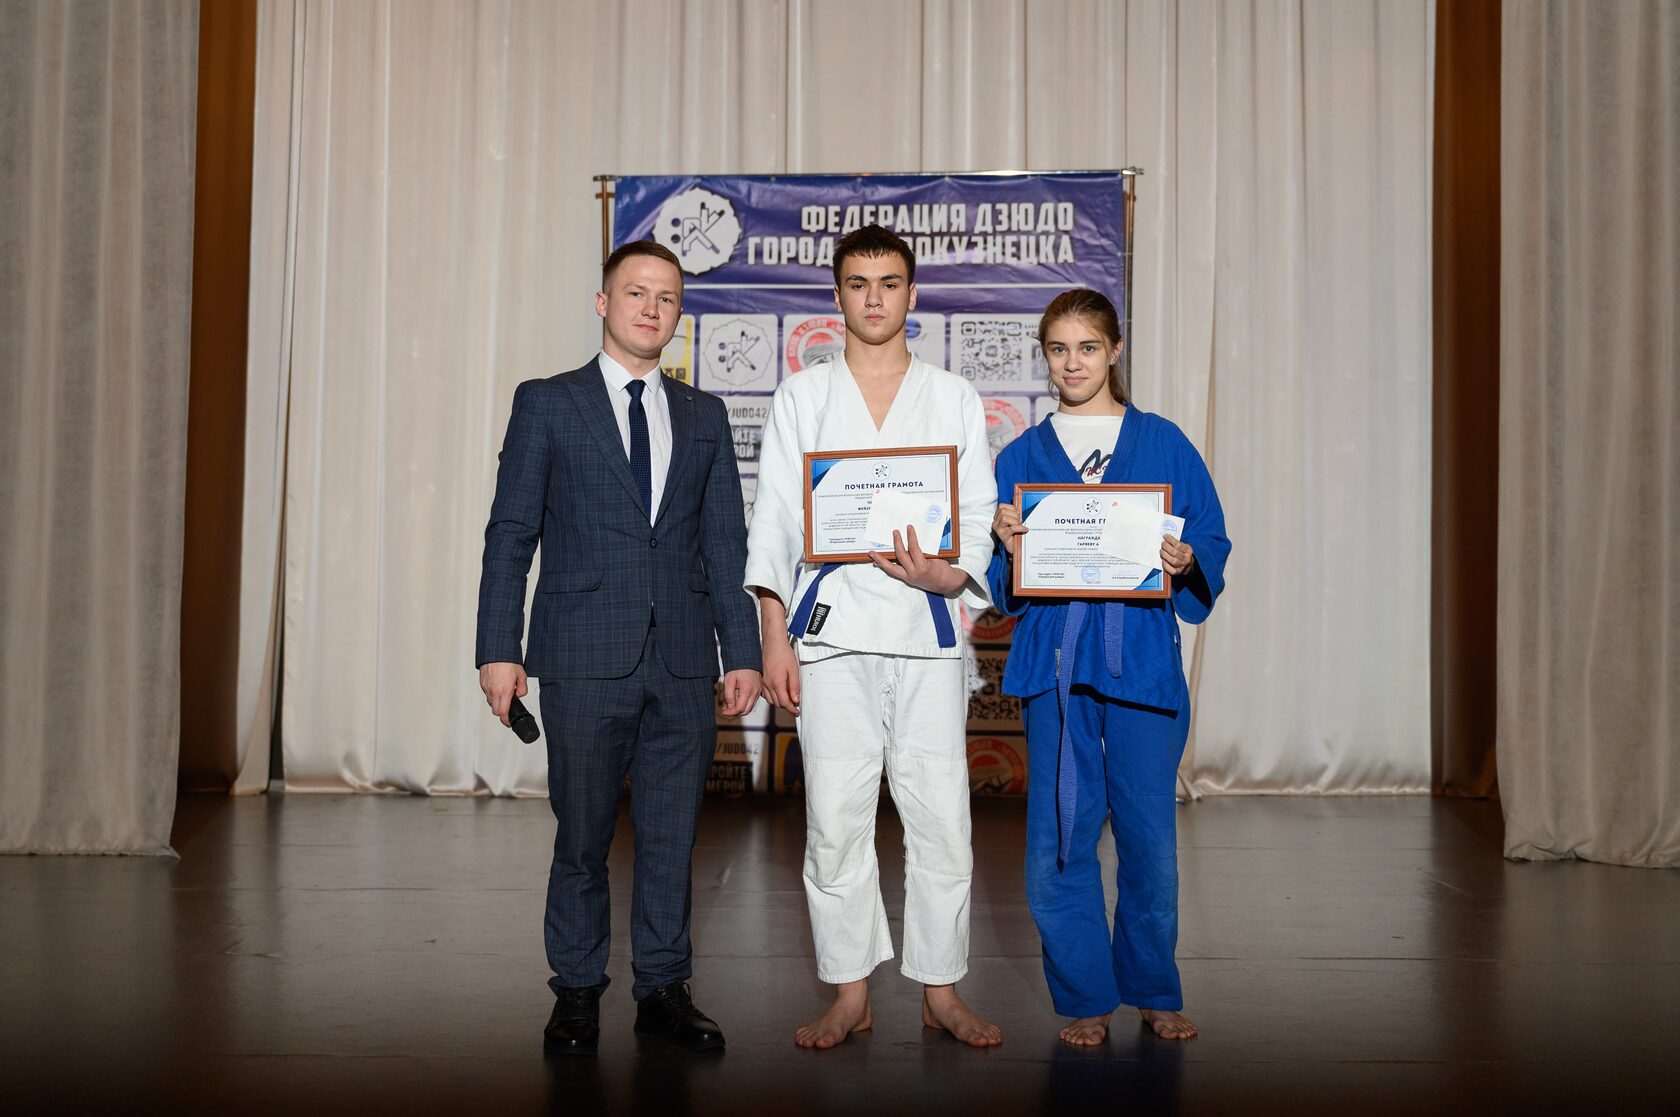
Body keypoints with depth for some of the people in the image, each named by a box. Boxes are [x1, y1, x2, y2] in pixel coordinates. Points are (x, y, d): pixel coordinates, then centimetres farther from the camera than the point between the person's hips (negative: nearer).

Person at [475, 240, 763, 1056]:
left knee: (671, 835, 8)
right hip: (585, 657, -2)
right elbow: (509, 535, 2)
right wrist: (499, 649, -6)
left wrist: (741, 651, 5)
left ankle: (663, 988, 21)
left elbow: (726, 542, 11)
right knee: (582, 836, 5)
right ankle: (577, 992, 20)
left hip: (683, 660, 3)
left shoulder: (705, 416, 14)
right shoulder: (547, 404, 5)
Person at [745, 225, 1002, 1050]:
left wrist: (944, 575, -14)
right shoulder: (800, 397, 11)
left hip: (927, 627, 0)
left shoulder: (954, 399, 12)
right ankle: (850, 994, 15)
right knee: (835, 818, 2)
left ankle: (940, 989, 15)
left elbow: (979, 517, 8)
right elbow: (774, 520, 6)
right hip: (831, 628, 0)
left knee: (941, 817, 0)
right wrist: (774, 638, -3)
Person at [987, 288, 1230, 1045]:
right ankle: (1084, 997, 16)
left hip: (1142, 661, -1)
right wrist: (1007, 547, -11)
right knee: (1059, 838, -1)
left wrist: (1184, 560, -14)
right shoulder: (1021, 457, 11)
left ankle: (1153, 989, 25)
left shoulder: (1163, 444, 8)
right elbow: (998, 581, 10)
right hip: (1054, 660, 1)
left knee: (1149, 833, 4)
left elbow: (1212, 544, 7)